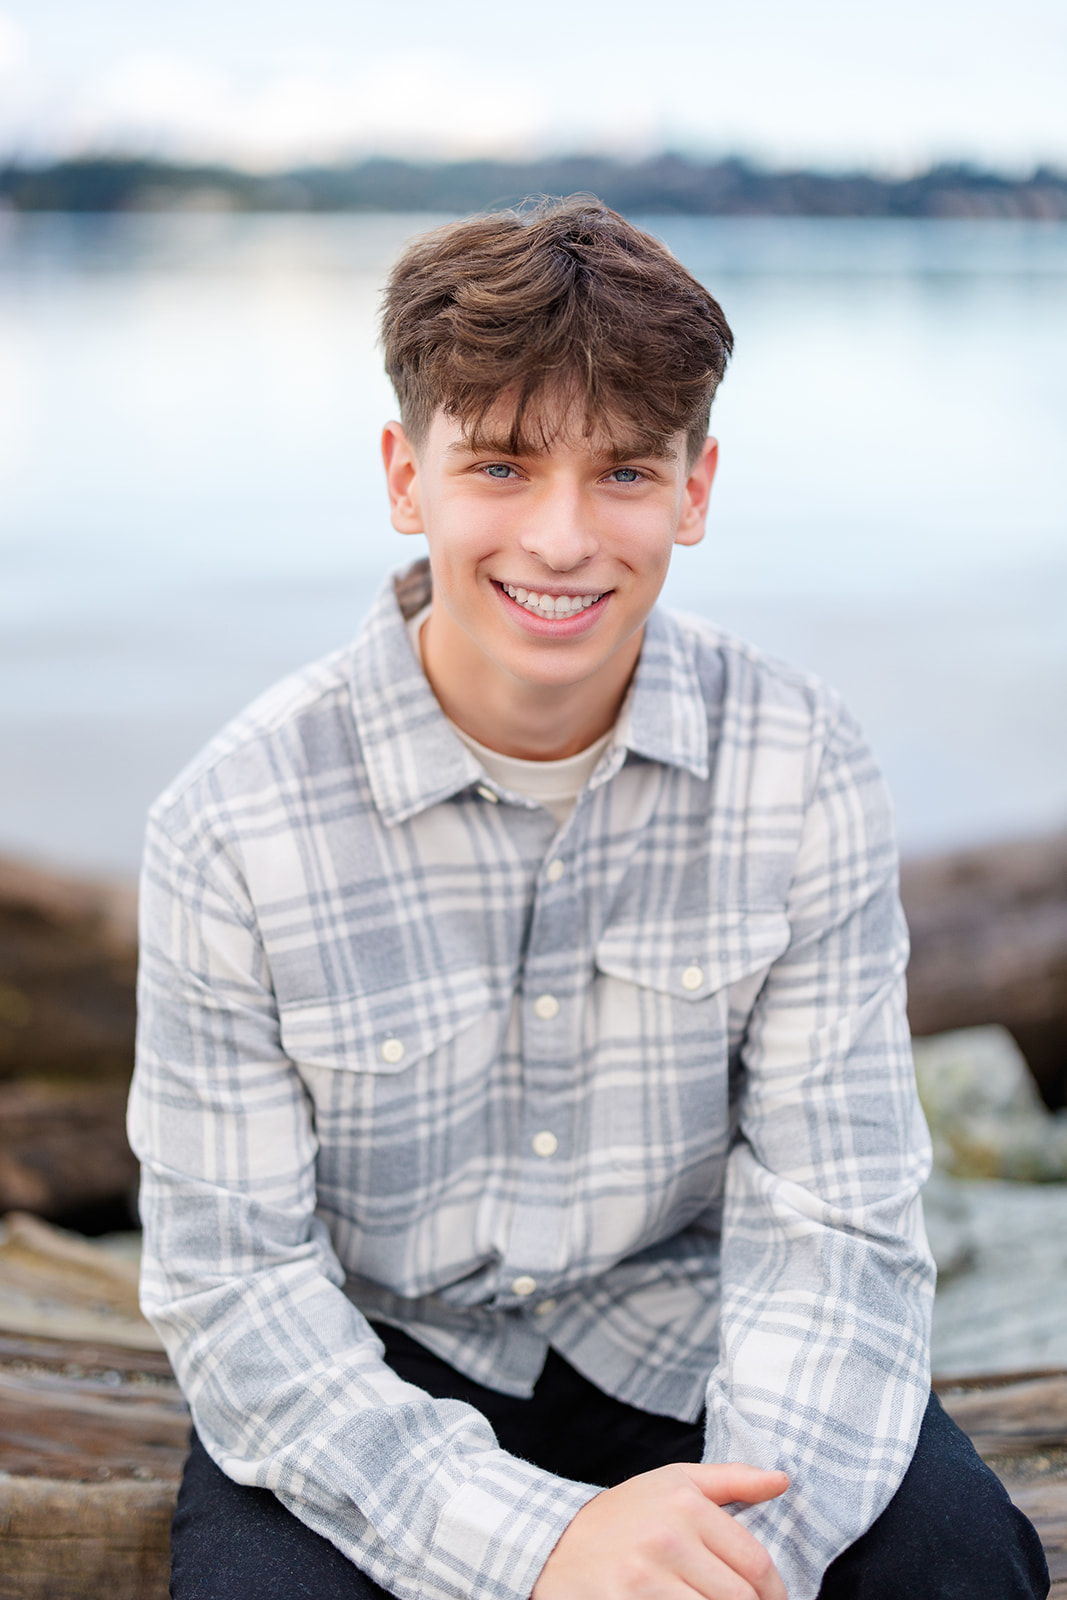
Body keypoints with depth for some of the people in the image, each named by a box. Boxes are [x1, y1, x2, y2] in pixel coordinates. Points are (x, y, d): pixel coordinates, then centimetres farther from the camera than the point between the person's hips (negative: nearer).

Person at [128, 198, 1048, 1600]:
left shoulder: (804, 773, -12)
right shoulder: (233, 828, -17)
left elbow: (835, 1222, -12)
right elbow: (232, 1287, -15)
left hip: (678, 1329, 2)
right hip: (371, 1367, -1)